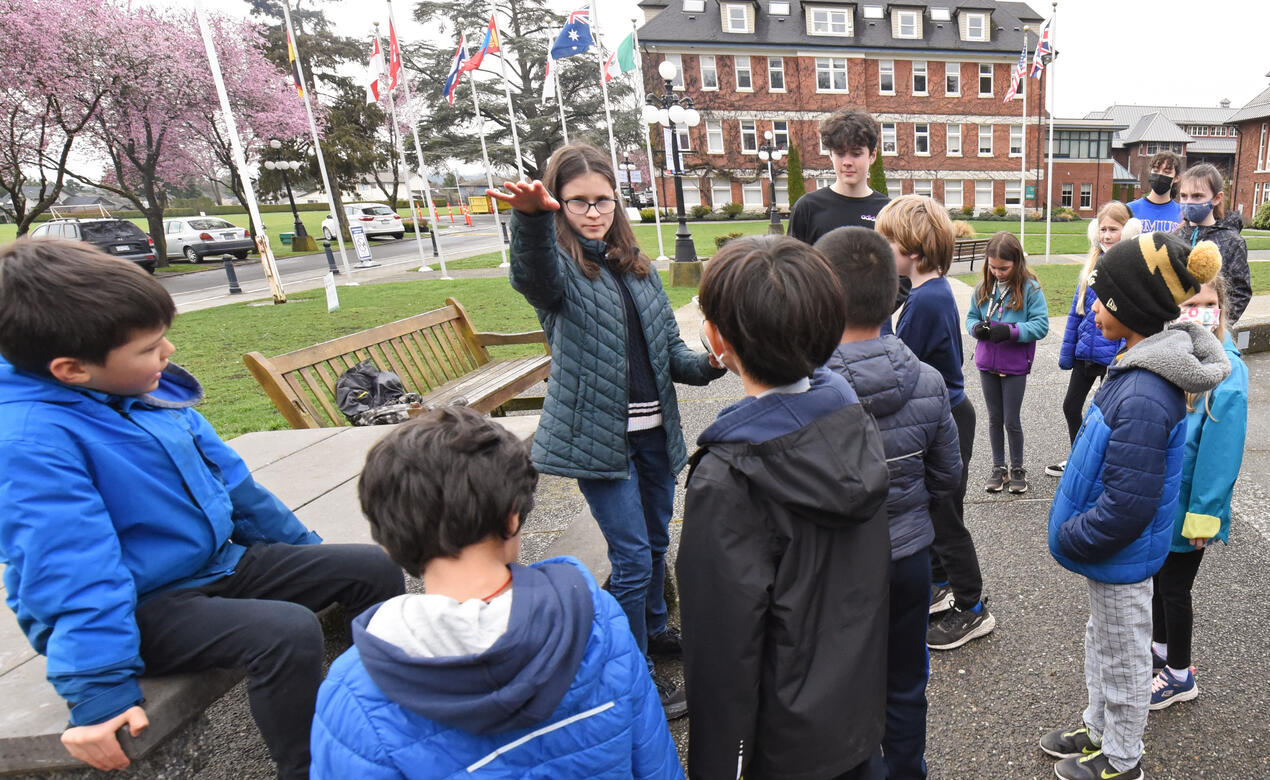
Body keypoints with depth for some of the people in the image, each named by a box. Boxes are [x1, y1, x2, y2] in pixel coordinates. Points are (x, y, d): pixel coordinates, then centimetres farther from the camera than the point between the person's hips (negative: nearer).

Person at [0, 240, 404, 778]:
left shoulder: (149, 388, 1)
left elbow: (226, 475, 10)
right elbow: (72, 582, -25)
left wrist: (302, 550, 17)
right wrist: (99, 696, -21)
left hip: (220, 562, 8)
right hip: (143, 608, -8)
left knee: (373, 568, -1)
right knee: (287, 632, -33)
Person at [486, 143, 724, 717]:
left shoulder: (636, 264, 11)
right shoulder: (559, 265, -7)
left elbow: (668, 348, 13)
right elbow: (534, 276, -35)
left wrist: (706, 364, -8)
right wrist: (530, 216, -55)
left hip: (653, 428, 6)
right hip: (598, 431, -6)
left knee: (655, 541, 21)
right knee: (631, 556, -3)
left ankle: (653, 630, 46)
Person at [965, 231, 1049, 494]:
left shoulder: (1030, 288, -11)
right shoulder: (984, 287, 1)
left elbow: (1041, 325, -13)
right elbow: (971, 316, 8)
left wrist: (1010, 331, -26)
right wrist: (977, 327, -14)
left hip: (1015, 366, -4)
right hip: (987, 364, 4)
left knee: (1012, 421, 5)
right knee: (994, 419, 14)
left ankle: (1017, 468, 25)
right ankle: (998, 468, 28)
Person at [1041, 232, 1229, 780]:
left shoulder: (1143, 396, -32)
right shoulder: (1139, 365, -1)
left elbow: (1128, 504, -30)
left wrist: (1071, 538, -15)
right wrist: (1074, 530, 12)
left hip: (1120, 553, -9)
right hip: (1110, 549, 9)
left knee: (1123, 655, 14)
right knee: (1102, 641, 26)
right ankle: (1098, 728, 47)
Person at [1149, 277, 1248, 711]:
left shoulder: (1227, 373, -21)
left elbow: (1221, 451, -20)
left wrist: (1202, 515, -18)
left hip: (1186, 504, -6)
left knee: (1174, 587, 10)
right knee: (1158, 576, 22)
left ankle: (1180, 676, 31)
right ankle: (1160, 649, 44)